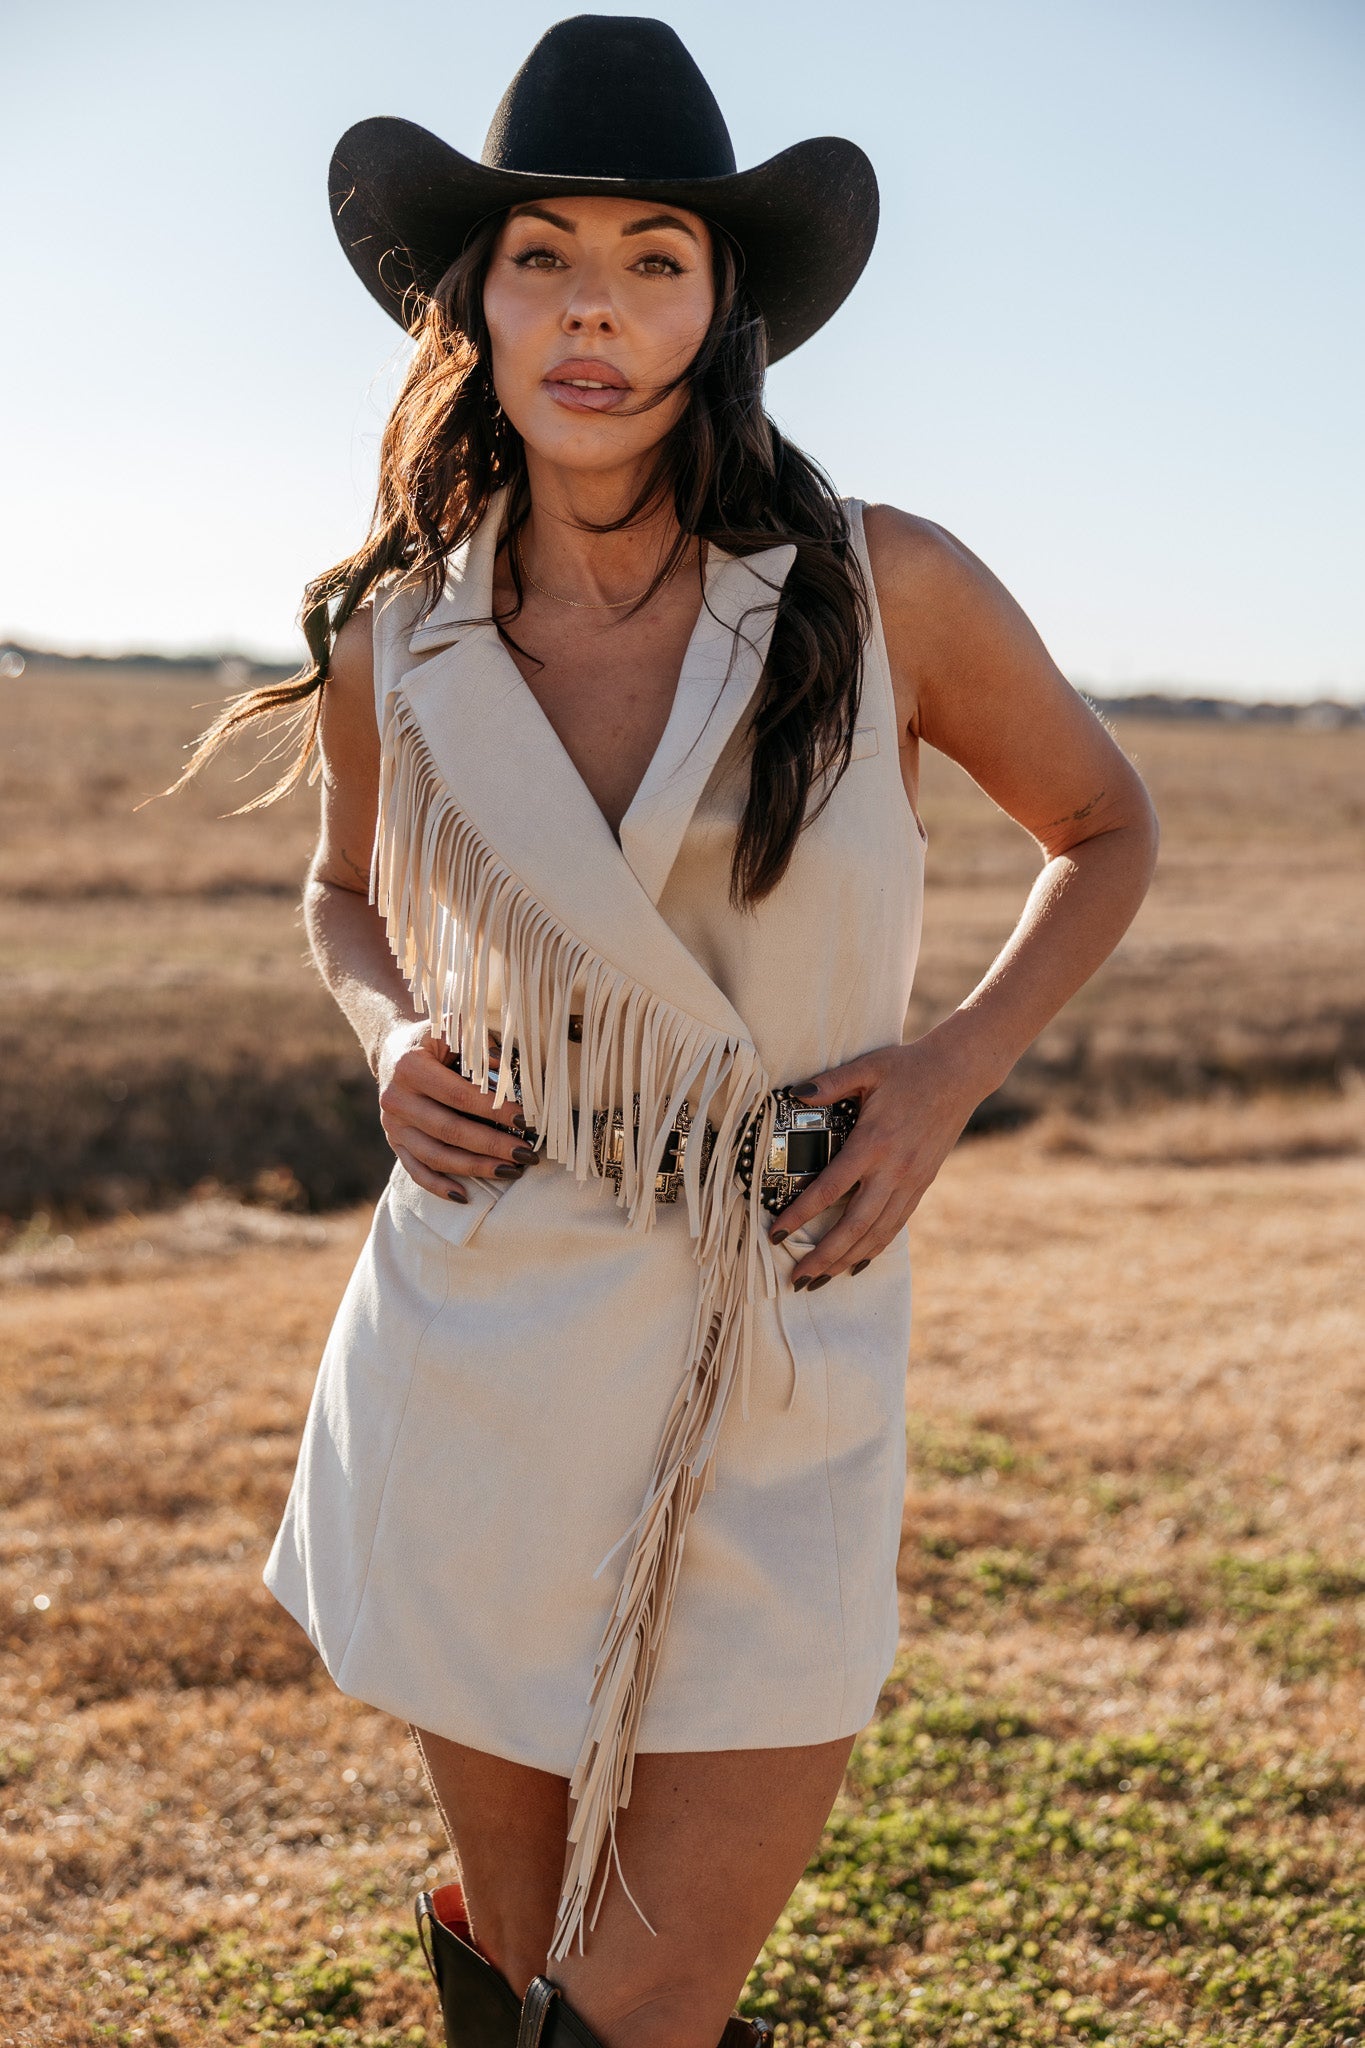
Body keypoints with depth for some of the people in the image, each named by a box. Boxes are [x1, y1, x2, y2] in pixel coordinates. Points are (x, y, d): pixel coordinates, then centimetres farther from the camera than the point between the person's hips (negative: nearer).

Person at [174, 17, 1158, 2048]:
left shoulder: (887, 591, -8)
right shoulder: (394, 643, -2)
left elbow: (1104, 831, 9)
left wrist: (953, 1067, -6)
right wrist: (392, 1040, -3)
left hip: (782, 1372, -1)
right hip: (474, 1382, 2)